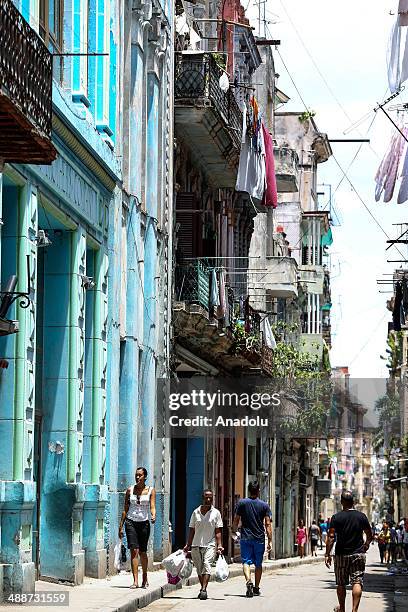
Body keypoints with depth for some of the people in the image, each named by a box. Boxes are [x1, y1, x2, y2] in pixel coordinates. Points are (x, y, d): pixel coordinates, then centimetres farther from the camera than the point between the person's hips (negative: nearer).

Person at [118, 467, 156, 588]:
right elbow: (125, 509, 9)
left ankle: (145, 578, 29)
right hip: (131, 522, 0)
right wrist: (121, 526, 7)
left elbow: (152, 506, -6)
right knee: (134, 551, -11)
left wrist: (153, 516, -28)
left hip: (144, 523, 0)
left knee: (143, 552, 7)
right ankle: (135, 581, -14)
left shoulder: (150, 490, 3)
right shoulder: (130, 490, 6)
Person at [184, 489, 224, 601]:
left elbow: (218, 531, 1)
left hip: (210, 545, -3)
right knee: (199, 568, 8)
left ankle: (204, 590, -26)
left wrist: (219, 545, -8)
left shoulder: (216, 513, 3)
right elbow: (192, 530, 13)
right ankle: (202, 589, 20)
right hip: (196, 545, 3)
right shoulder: (196, 512, 9)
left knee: (207, 565, -20)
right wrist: (188, 545, 9)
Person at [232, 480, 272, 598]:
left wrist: (234, 531, 21)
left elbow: (236, 520, 2)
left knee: (246, 562, -4)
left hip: (245, 538, -1)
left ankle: (249, 581, -29)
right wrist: (270, 541, -3)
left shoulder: (241, 503, -1)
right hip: (259, 539, 1)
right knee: (258, 564, 13)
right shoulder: (264, 505, -1)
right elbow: (268, 524, -4)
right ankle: (256, 588, 20)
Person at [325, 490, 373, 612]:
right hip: (358, 554, 1)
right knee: (357, 582, -4)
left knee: (341, 584, 13)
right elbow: (369, 536, 10)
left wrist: (327, 555, -5)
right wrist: (366, 545, 28)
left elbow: (331, 537, -10)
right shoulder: (361, 516, 0)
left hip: (341, 555, -1)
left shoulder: (336, 517, -6)